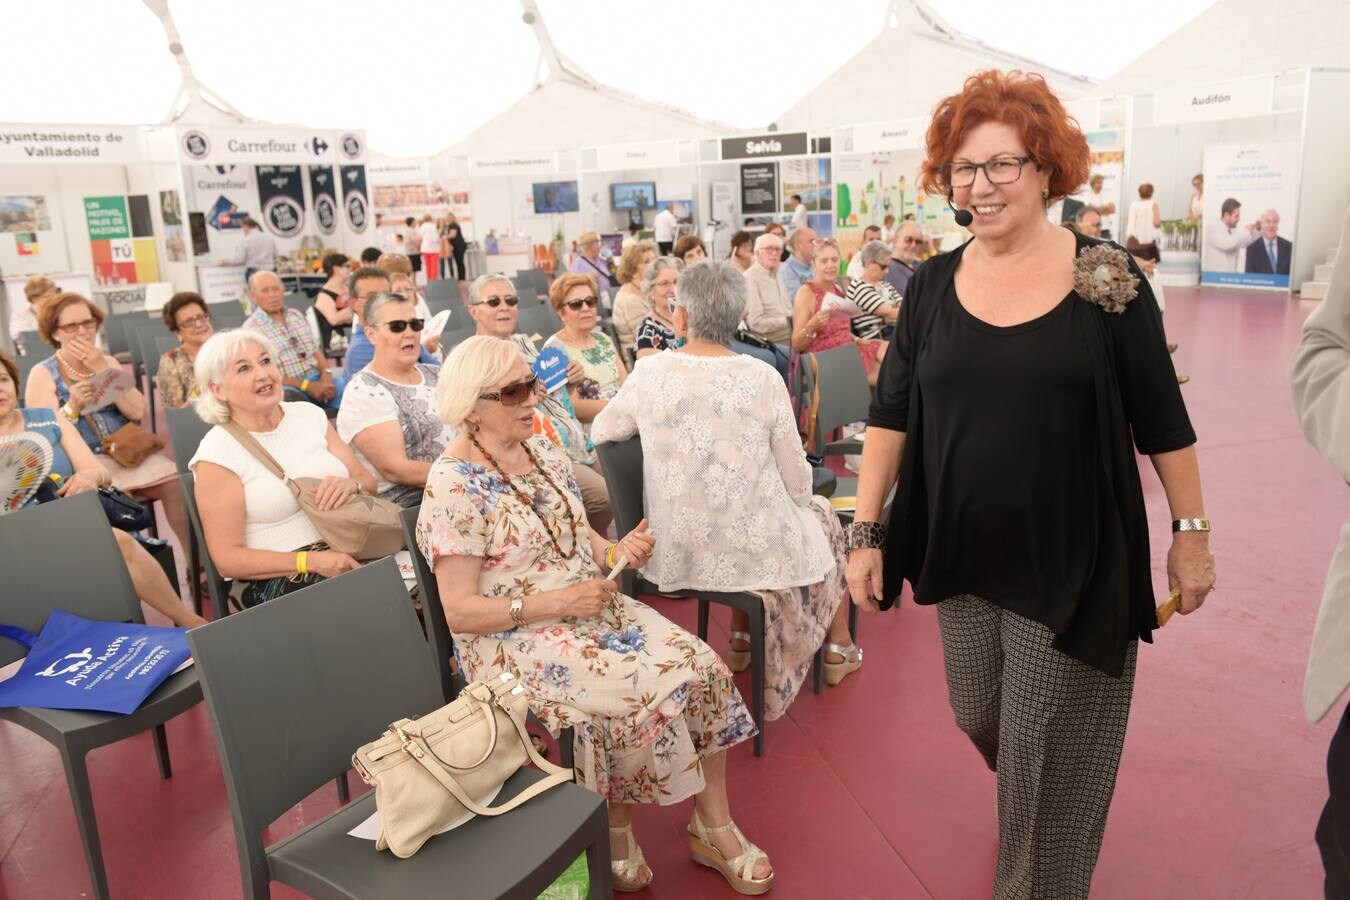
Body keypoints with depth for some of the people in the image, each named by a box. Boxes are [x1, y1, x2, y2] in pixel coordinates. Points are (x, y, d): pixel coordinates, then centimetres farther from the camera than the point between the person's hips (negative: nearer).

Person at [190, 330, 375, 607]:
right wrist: (311, 561, -19)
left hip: (351, 553, 5)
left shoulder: (309, 414, 12)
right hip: (280, 577, -5)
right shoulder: (217, 453, -4)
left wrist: (351, 484, -11)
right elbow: (227, 559, -6)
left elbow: (368, 482, 14)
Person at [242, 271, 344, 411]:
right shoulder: (251, 328, -3)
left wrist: (326, 375, -7)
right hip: (287, 387, -5)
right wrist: (307, 386, -18)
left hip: (317, 378, 5)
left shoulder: (296, 315, 16)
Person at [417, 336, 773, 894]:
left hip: (591, 607, 7)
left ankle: (714, 827, 3)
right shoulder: (453, 487, -15)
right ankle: (615, 832, 2)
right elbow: (459, 612, -17)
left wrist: (617, 551, -7)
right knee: (641, 691, -26)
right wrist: (554, 603, -23)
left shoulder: (544, 452, 7)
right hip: (514, 639, -7)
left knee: (701, 668, -12)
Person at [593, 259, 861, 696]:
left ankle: (741, 640, 39)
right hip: (753, 552, -2)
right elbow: (798, 484, -8)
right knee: (822, 513, 30)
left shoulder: (649, 373, -11)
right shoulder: (762, 378, -16)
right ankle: (838, 648, 43)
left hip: (675, 554, 3)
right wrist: (798, 492, 15)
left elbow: (601, 432, 7)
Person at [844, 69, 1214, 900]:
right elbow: (892, 414, 1)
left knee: (1047, 749, 6)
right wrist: (867, 530, -3)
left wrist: (1192, 532, 0)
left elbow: (1160, 419, -2)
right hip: (963, 556, 4)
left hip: (1074, 561, -3)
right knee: (980, 720, 20)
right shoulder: (934, 286, 0)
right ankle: (1025, 800, 54)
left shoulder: (1106, 279, -8)